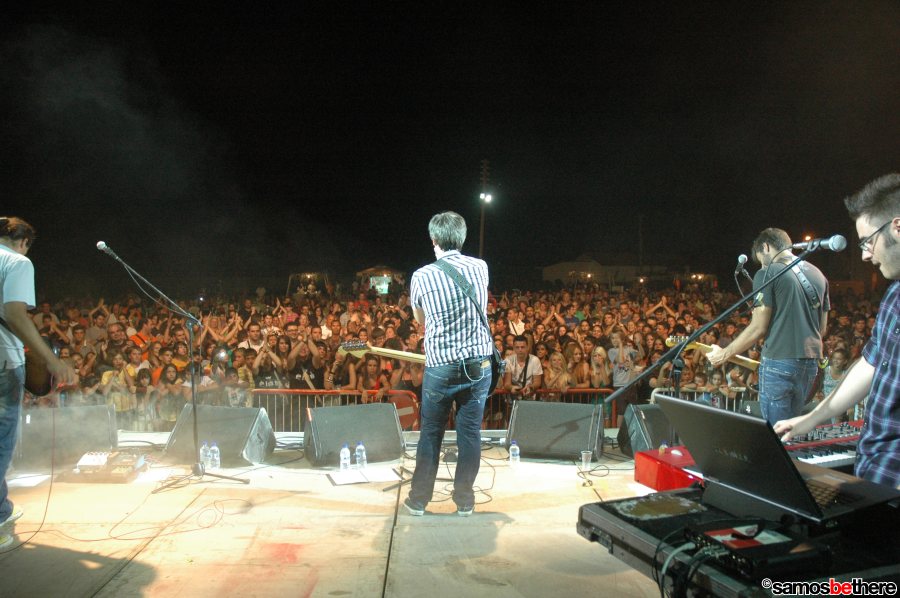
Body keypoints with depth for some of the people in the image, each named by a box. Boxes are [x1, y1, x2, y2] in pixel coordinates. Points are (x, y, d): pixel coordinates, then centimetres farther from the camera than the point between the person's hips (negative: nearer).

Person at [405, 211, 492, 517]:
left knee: (430, 434, 11)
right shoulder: (480, 268, 1)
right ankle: (464, 500, 20)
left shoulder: (422, 276, -7)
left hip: (440, 367, -2)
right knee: (470, 433, 11)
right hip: (479, 364, 2)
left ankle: (419, 499, 22)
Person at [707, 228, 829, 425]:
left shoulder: (767, 274, -7)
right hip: (811, 363, 7)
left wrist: (723, 355, -1)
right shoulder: (817, 274, 15)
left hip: (779, 363, -7)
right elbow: (821, 328, 18)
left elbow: (758, 328, -10)